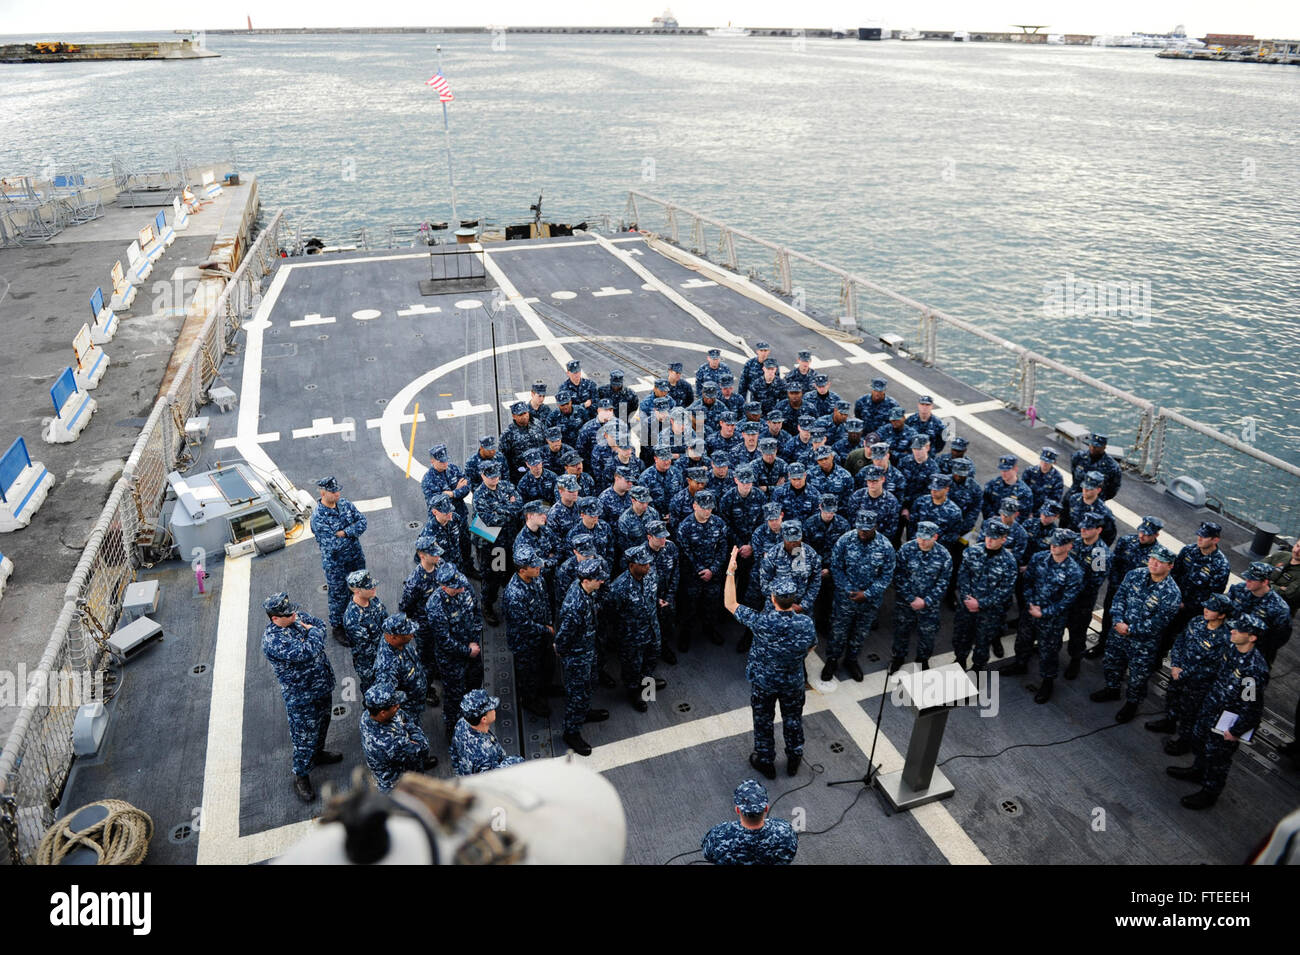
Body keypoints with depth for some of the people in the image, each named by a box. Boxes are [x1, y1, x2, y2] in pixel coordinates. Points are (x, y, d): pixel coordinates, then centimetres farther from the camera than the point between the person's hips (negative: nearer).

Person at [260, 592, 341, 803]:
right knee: (304, 737, 8)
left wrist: (312, 632, -16)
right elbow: (306, 653, -38)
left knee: (322, 722, 29)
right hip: (301, 697, -8)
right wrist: (314, 633, -20)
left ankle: (318, 753, 54)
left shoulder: (297, 617, -6)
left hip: (323, 685, 8)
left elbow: (320, 623, 4)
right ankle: (300, 777, 29)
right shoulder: (273, 640, -32)